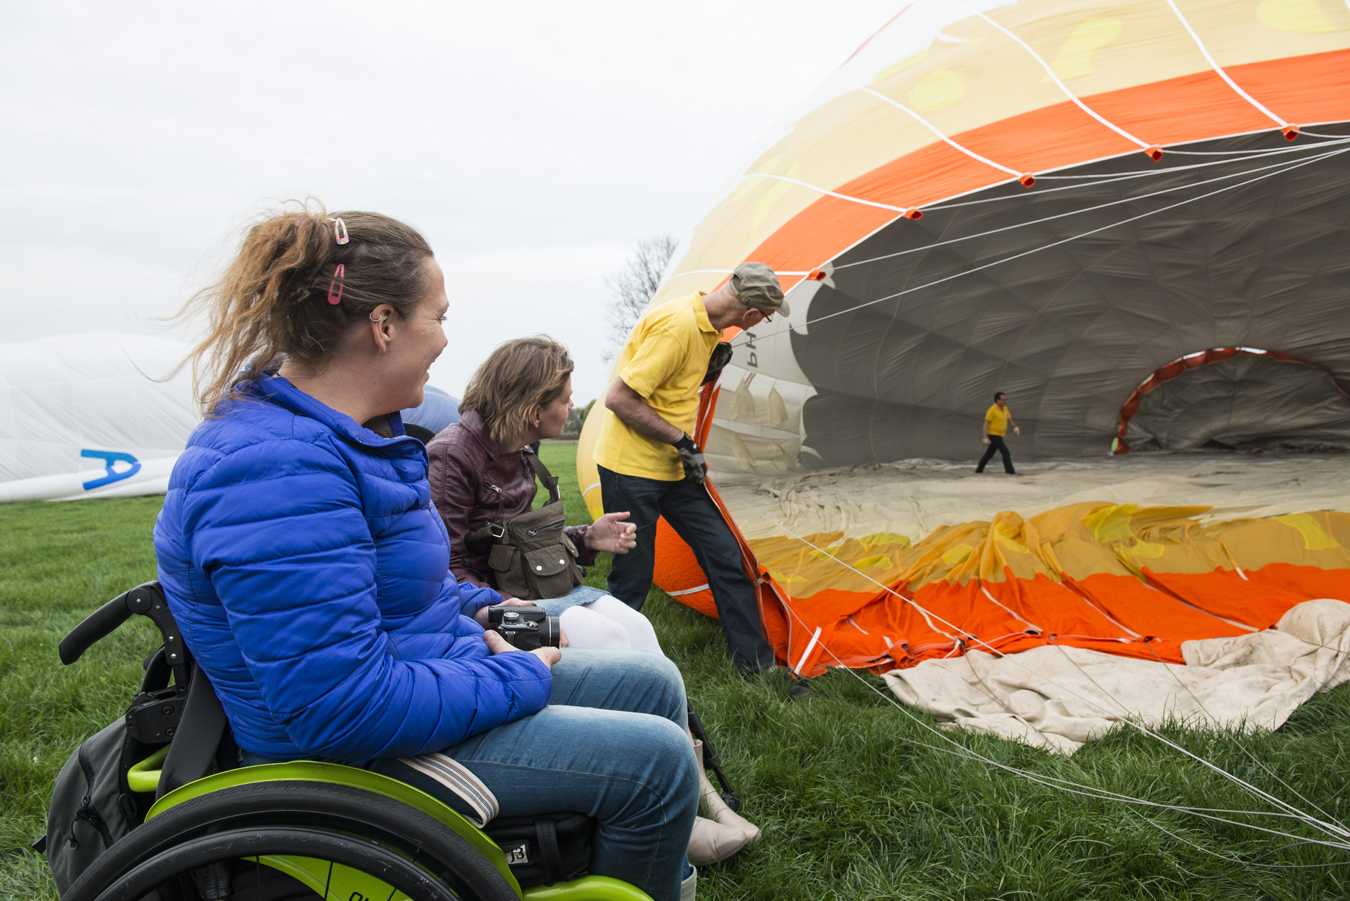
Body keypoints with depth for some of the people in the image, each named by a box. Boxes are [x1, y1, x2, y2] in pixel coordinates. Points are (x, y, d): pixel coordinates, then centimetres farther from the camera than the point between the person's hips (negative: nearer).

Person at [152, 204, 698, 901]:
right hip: (359, 757, -10)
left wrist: (474, 609, 6)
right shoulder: (277, 470, -30)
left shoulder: (339, 435, 5)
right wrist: (519, 680, -20)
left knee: (652, 681, 11)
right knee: (658, 758, -13)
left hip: (423, 673, 10)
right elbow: (342, 706, -32)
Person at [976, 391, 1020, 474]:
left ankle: (979, 470, 19)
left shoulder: (1005, 409, 8)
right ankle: (1010, 471, -8)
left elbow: (1009, 419, 20)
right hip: (993, 435, -8)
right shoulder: (992, 410, -16)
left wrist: (1015, 427, 2)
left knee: (989, 454, 12)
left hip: (999, 436, 8)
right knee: (1006, 453, -11)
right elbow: (986, 423, -16)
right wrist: (985, 437, -20)